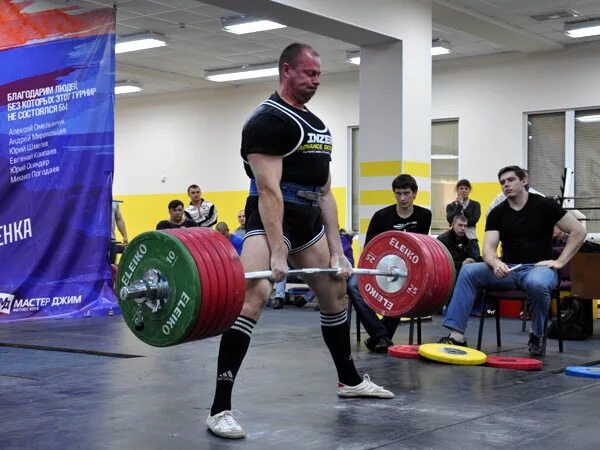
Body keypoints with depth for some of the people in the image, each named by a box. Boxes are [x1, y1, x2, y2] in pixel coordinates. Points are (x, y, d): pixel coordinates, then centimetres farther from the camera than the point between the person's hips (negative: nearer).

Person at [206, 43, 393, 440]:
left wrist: (337, 251, 9)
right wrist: (277, 252, -29)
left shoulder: (319, 126, 15)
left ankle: (350, 380, 41)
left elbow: (325, 192, 14)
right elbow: (268, 190, -22)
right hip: (271, 219, -10)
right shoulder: (269, 120, -13)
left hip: (310, 221, 10)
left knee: (336, 294, 20)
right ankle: (221, 409, -28)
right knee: (253, 296, -28)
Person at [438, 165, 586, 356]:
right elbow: (488, 248, -5)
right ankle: (456, 334, -25)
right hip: (508, 269, 4)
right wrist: (495, 262, -28)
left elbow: (578, 231, -4)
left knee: (536, 283, -40)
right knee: (468, 271, -20)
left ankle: (537, 335, -13)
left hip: (538, 268, -4)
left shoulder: (543, 205, -3)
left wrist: (560, 261, -11)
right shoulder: (497, 213, 6)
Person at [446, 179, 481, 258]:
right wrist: (459, 206, -8)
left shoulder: (475, 204, 10)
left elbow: (474, 219, -6)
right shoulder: (450, 206, 11)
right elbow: (450, 220, -6)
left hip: (471, 241, 0)